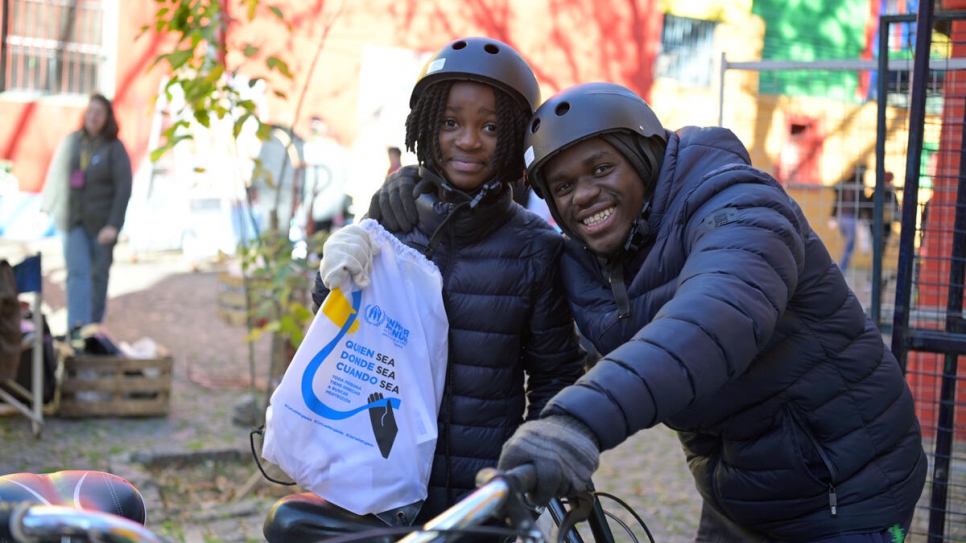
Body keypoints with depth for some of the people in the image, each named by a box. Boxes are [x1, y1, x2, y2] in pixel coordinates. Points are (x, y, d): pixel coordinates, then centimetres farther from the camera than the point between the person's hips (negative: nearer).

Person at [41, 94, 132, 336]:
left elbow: (123, 189, -8)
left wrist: (113, 226, -15)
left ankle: (94, 324, 21)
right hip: (75, 220, 2)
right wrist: (48, 207, 9)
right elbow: (57, 177, 11)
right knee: (77, 271, -11)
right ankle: (77, 325, -20)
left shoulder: (115, 148, -5)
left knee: (99, 275, 7)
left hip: (102, 223, -2)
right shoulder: (72, 142, 4)